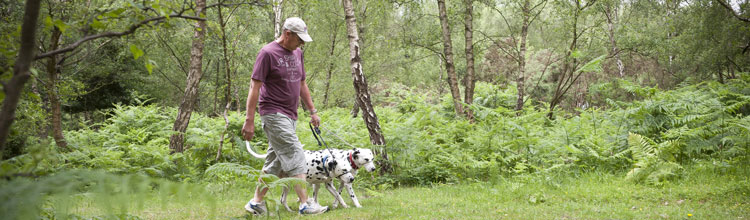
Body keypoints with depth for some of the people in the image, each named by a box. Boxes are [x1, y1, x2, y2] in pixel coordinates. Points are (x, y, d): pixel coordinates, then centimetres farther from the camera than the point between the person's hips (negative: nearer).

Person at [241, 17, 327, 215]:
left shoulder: (297, 53, 13)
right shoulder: (268, 53, -11)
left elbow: (302, 84, 22)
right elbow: (255, 87, -12)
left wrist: (312, 111, 19)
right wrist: (249, 121, -15)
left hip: (289, 116, 8)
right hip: (273, 114, -8)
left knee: (276, 163, 9)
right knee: (295, 156, -14)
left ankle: (256, 202, 18)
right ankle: (305, 204, -14)